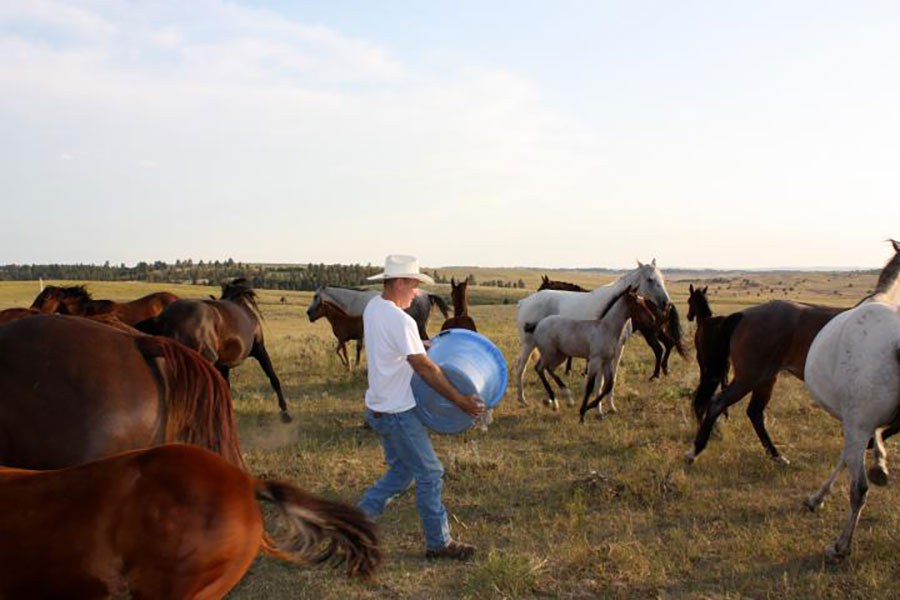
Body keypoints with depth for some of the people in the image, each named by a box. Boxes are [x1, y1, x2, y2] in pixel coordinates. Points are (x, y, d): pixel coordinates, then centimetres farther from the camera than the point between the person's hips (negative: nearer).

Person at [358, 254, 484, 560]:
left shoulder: (373, 307, 5)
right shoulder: (400, 321, -23)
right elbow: (425, 368, -24)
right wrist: (461, 401, -21)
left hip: (379, 408, 9)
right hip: (398, 413, -9)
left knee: (401, 471, 20)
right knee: (429, 474, 3)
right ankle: (439, 543, 12)